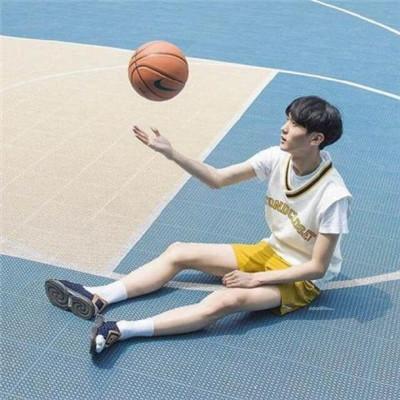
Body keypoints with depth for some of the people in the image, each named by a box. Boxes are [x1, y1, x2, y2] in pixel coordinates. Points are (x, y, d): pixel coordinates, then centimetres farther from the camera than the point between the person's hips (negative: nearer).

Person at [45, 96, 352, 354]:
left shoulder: (334, 196, -27)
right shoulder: (277, 158, -10)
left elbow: (318, 267, -22)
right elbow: (217, 179, -5)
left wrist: (255, 278, -22)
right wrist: (171, 153, -17)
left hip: (301, 279, -7)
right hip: (269, 251, 7)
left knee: (226, 300, -35)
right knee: (179, 252, -4)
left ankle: (120, 331, -41)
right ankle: (97, 298, -13)